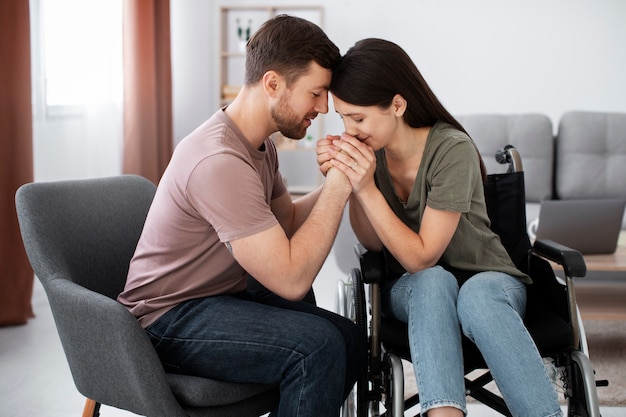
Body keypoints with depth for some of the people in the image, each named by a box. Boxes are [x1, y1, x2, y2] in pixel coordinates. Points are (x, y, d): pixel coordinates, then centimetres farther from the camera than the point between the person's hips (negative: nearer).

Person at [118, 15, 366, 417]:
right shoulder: (220, 161, -27)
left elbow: (288, 221, 13)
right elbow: (291, 280, -27)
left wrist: (337, 181, -3)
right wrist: (338, 187, -22)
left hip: (228, 293, 9)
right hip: (171, 317, -9)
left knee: (351, 341, -1)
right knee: (319, 346, -26)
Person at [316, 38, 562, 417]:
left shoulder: (452, 150, -22)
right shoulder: (369, 149, -6)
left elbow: (421, 256, -21)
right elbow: (374, 243, -5)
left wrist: (367, 189, -30)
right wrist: (345, 183, -21)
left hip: (487, 277, -3)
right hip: (413, 289, 3)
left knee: (479, 295, -40)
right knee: (434, 283, -35)